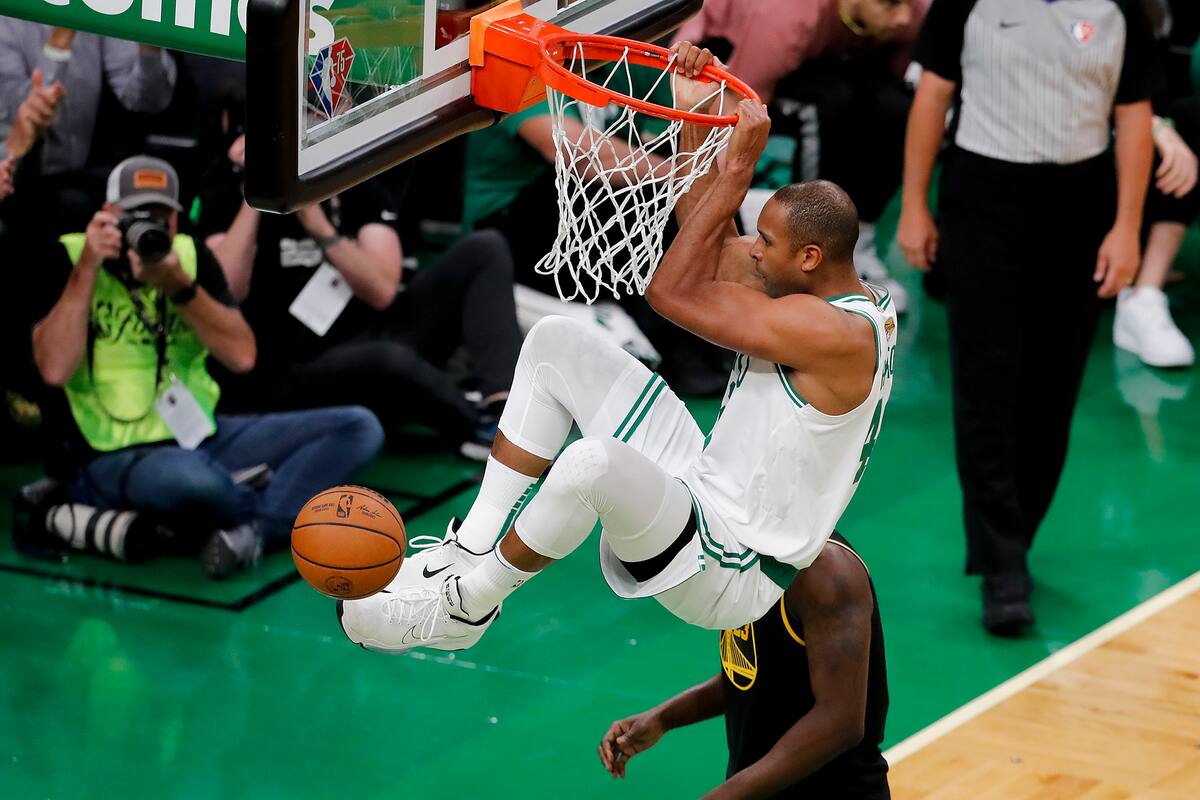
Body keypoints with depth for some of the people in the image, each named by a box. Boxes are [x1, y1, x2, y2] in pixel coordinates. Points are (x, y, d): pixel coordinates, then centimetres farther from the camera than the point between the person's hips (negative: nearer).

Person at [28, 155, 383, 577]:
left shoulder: (191, 255, 6)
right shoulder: (69, 259, -5)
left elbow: (242, 356, -5)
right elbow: (54, 369, -20)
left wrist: (180, 286, -17)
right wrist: (87, 268, -19)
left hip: (203, 437, 6)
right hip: (116, 459, -6)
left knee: (359, 428, -9)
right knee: (189, 477, -43)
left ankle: (247, 531, -28)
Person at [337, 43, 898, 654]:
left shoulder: (838, 334, -26)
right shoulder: (821, 292, 3)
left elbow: (673, 292, -23)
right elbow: (711, 249, 14)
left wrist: (737, 168, -20)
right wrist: (694, 118, 6)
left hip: (730, 576, -10)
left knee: (595, 461, -40)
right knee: (556, 342, 5)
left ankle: (465, 607, -13)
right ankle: (471, 549, 4)